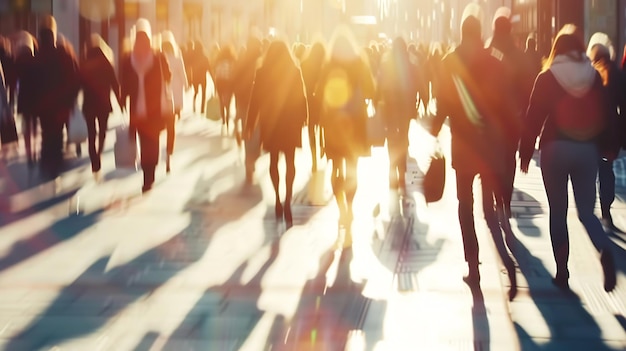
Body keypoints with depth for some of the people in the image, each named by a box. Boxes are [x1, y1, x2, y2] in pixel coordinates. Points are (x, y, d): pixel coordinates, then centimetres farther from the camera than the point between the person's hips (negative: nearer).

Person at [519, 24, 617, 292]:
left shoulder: (547, 78, -5)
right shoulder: (594, 77, 1)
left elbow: (534, 117, -5)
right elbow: (603, 115, 4)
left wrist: (525, 151, 2)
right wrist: (601, 145, 14)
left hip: (555, 148, -2)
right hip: (587, 149, 2)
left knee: (558, 212, 9)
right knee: (586, 210, 8)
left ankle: (562, 271, 6)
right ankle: (605, 250, -22)